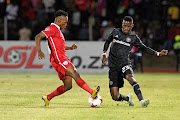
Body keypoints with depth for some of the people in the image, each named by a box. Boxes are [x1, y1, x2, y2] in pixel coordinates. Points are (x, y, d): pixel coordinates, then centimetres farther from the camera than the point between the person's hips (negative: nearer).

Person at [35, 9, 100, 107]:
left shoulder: (57, 30, 24)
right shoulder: (52, 28, -6)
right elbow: (38, 37, -14)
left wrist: (70, 48, 20)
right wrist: (39, 51, -27)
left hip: (63, 59, 10)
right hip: (58, 60, -10)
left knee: (68, 85, 7)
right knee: (75, 74, -22)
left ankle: (47, 98, 17)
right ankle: (92, 93, -35)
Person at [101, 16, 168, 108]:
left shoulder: (133, 37, 5)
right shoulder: (115, 32, 8)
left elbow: (144, 48, 11)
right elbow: (107, 42, 22)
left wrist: (158, 53, 1)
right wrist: (104, 54, 8)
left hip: (124, 63, -1)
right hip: (113, 66, 1)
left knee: (130, 77, -39)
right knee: (115, 97, -7)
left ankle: (141, 101, -47)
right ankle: (127, 98, 27)